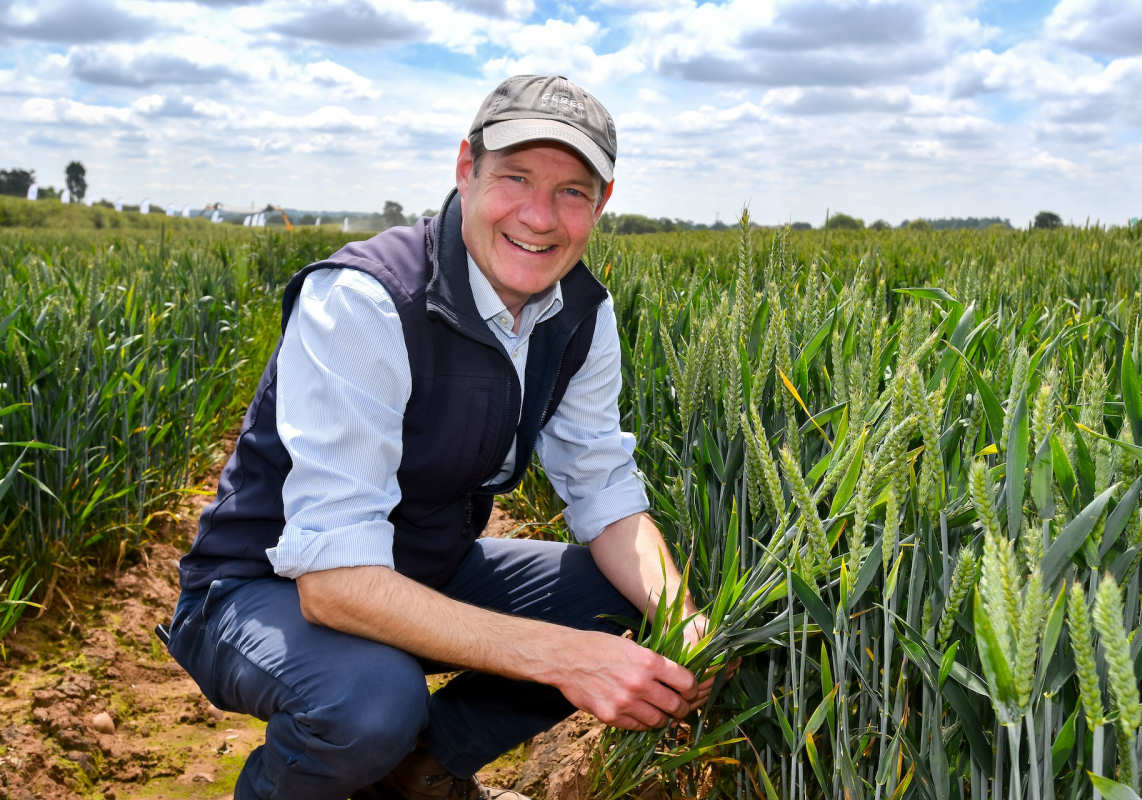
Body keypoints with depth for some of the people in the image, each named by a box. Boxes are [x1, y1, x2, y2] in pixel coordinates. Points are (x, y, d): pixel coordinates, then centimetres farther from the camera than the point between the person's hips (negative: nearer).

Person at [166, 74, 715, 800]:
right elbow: (333, 576, -35)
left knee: (635, 598, -5)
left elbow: (604, 488, -3)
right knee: (372, 699, -37)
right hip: (267, 592, -6)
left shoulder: (581, 312, -7)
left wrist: (678, 612, -24)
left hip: (428, 575, 7)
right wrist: (559, 655, -41)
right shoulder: (359, 302, -30)